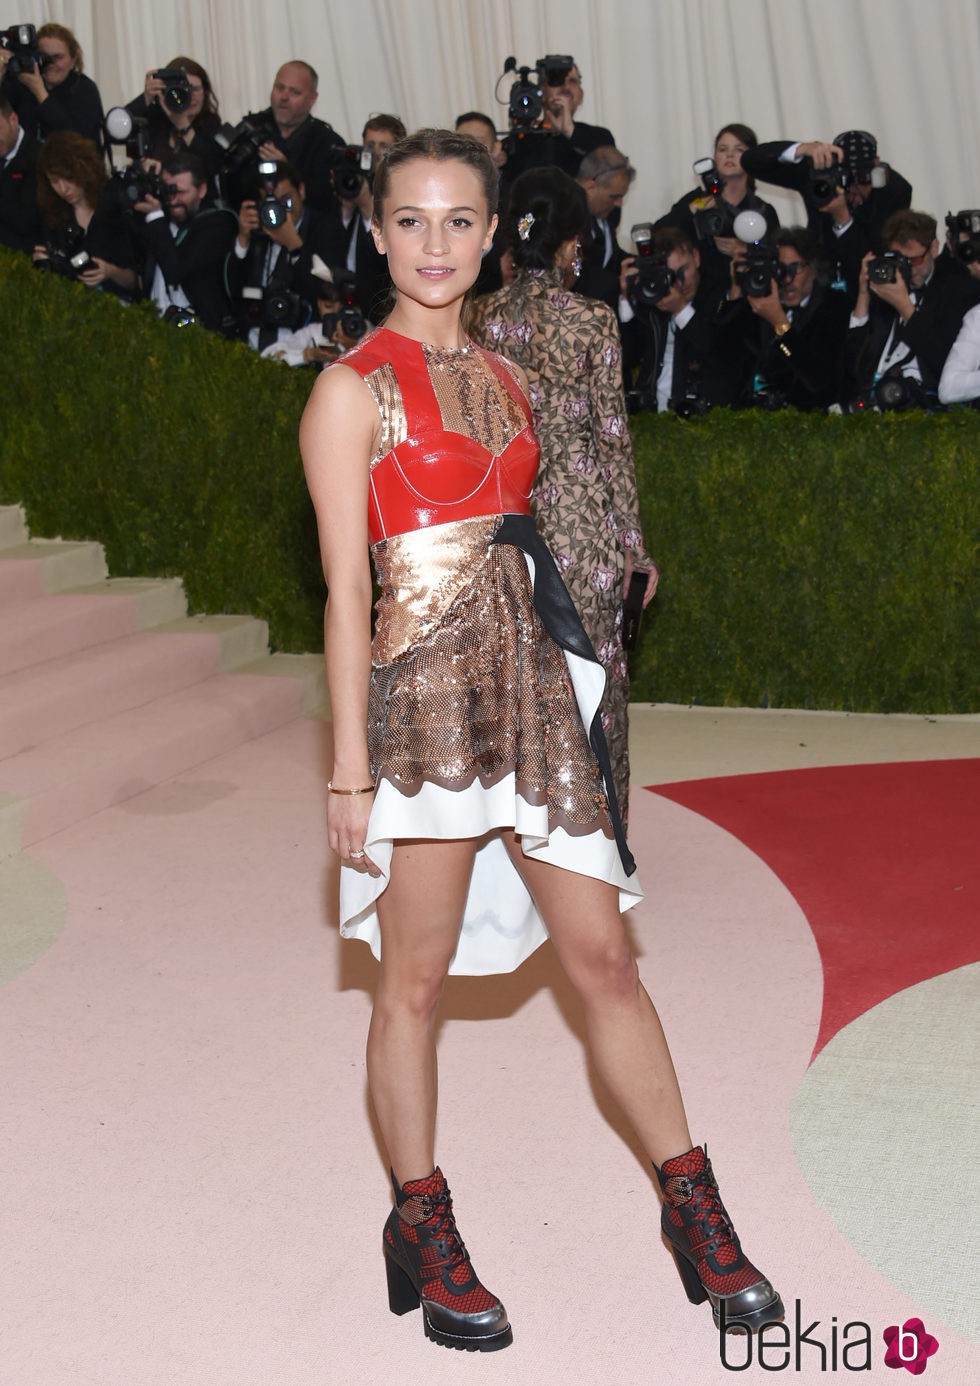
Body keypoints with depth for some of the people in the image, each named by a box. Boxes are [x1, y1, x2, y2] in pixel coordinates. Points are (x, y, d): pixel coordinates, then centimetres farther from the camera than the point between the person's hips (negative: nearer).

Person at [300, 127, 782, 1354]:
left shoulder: (503, 377, 15)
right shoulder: (353, 388, -4)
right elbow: (345, 588, -8)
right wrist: (351, 768, -10)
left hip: (532, 686, 6)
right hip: (422, 696, -5)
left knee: (603, 955, 8)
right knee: (416, 976, 6)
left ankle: (693, 1210, 20)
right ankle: (423, 1233, 22)